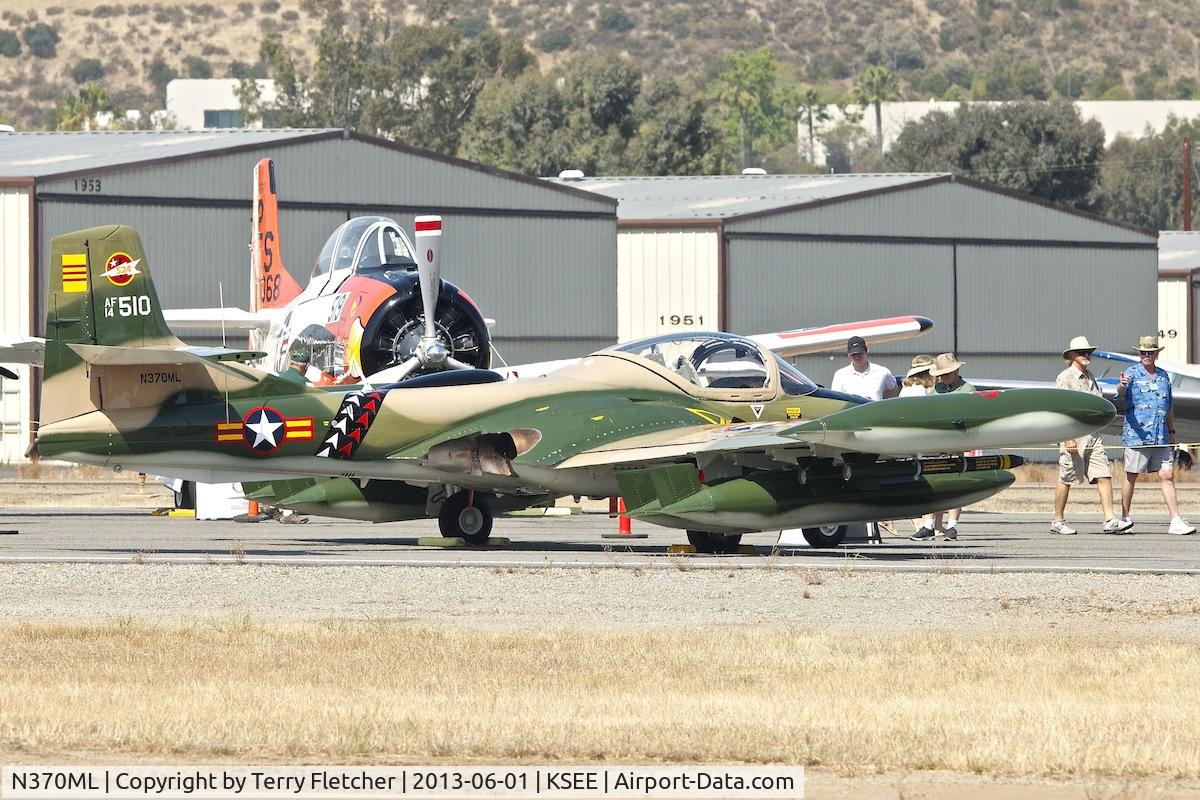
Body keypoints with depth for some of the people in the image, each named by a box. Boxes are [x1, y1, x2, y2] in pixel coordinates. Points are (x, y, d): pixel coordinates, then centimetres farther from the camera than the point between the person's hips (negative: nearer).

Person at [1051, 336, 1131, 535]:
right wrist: (1068, 439, -21)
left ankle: (1110, 520, -8)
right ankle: (1058, 522, 11)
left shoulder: (1090, 377, 17)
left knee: (1104, 475, -4)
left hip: (1092, 435, 7)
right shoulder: (1064, 378, -8)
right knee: (1066, 479, 1)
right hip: (1072, 436, -7)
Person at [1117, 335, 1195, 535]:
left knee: (1167, 475, -1)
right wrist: (1122, 385, -48)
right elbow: (1122, 392, -25)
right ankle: (1124, 517, 15)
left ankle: (1176, 522, -4)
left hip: (1161, 437, 5)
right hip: (1136, 435, -5)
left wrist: (1172, 432, 22)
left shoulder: (1163, 376, 16)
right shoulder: (1132, 374, -2)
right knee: (1131, 477, 3)